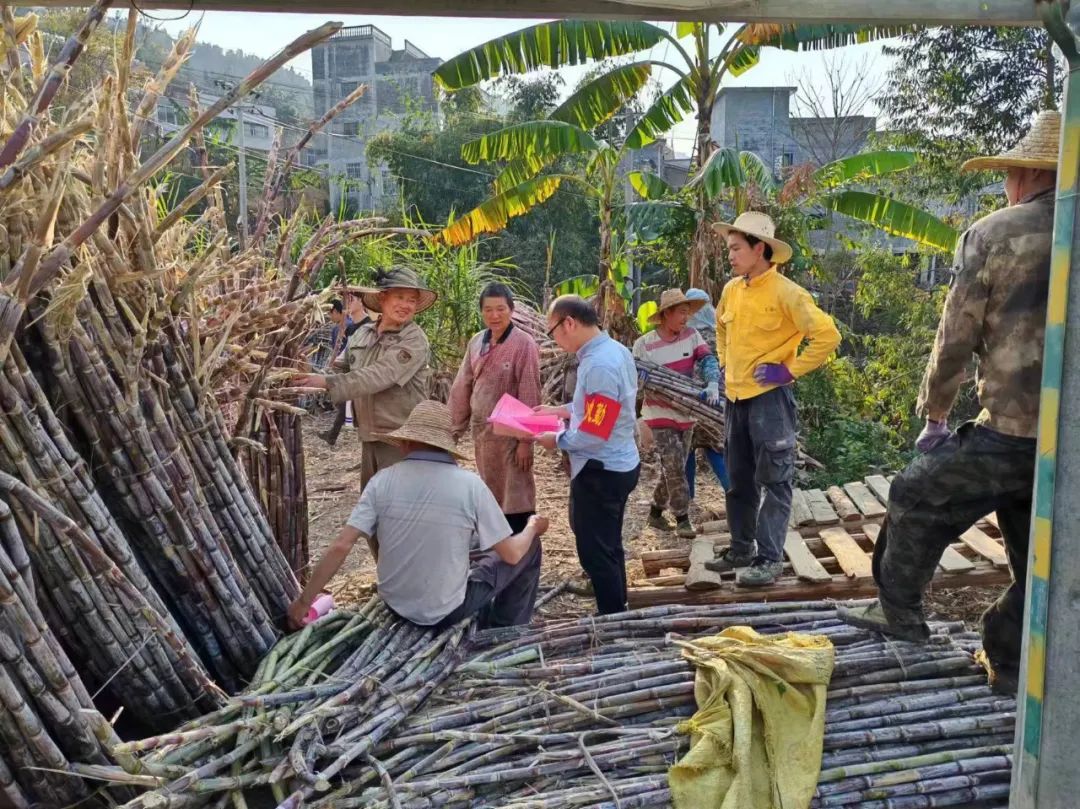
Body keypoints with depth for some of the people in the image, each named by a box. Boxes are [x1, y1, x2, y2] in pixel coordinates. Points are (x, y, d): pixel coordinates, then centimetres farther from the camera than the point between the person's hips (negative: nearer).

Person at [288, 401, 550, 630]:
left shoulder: (382, 481, -11)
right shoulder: (470, 484, -16)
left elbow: (341, 546, -15)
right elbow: (511, 555, -11)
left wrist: (304, 601, -5)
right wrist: (533, 527, 10)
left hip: (396, 605, 3)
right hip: (448, 612, -3)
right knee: (528, 548, 14)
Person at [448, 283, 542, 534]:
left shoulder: (523, 344, -13)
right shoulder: (476, 341, 6)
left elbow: (529, 395, -14)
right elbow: (462, 387, 8)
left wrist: (525, 440, -15)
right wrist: (452, 428, 7)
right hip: (481, 429, 6)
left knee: (514, 495, 1)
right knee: (489, 494, 17)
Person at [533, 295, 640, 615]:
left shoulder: (599, 365, -26)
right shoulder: (615, 350, 5)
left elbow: (594, 434, -26)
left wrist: (557, 440, -11)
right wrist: (561, 410, 14)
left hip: (601, 471, -10)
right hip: (620, 465, 10)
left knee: (595, 552, 3)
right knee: (609, 547, 21)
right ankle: (618, 613, 35)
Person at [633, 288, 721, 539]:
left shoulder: (691, 335, -2)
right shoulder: (644, 344, -12)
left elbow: (707, 359, -12)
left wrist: (712, 384, -29)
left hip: (686, 413, 5)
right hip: (660, 414, -5)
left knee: (674, 468, 12)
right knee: (674, 467, -9)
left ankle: (656, 511, 28)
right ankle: (682, 518, 2)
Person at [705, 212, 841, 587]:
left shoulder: (785, 292, -14)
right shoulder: (731, 290, 7)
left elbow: (827, 335, -16)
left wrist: (790, 370, -14)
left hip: (770, 397, -7)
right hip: (735, 396, 8)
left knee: (774, 481, -1)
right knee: (739, 480, 15)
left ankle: (769, 559, 3)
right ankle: (741, 549, 26)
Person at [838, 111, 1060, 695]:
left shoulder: (992, 234, -7)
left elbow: (955, 339, -6)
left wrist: (934, 414, 7)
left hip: (1009, 430, -5)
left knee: (918, 501, 18)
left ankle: (899, 610, 29)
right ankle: (1013, 665, 30)